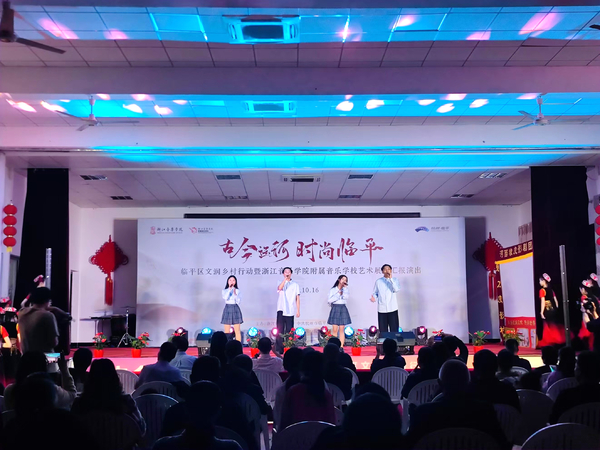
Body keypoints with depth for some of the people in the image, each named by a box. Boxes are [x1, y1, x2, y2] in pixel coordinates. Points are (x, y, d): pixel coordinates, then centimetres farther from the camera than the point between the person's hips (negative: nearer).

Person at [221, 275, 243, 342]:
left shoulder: (237, 290, 5)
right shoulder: (224, 291, 5)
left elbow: (238, 301, -3)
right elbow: (225, 298, -15)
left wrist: (235, 294, -17)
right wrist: (230, 289, -17)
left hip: (236, 309, 0)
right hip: (227, 309, 0)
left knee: (237, 331, -2)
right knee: (227, 332, -1)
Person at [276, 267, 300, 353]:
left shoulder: (295, 285, 11)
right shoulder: (280, 283, 9)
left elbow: (297, 299, 9)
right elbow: (280, 288, -16)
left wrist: (298, 310, 4)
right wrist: (285, 278, -18)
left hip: (290, 311, 1)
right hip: (281, 310, -1)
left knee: (289, 331, 2)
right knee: (280, 330, -4)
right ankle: (279, 349, -2)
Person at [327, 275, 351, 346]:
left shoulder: (345, 290, 12)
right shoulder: (333, 290, 6)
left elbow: (346, 298, -8)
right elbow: (329, 300, -6)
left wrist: (345, 288, -6)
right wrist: (338, 294, -6)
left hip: (343, 309, 2)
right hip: (335, 309, -2)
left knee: (341, 330, 0)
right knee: (335, 330, -6)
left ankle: (341, 347, 1)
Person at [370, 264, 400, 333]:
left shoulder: (395, 280, 4)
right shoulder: (378, 281, 6)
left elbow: (396, 289, -12)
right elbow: (375, 293, 10)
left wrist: (391, 279, -16)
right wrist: (374, 298, -12)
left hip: (392, 309, -1)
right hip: (382, 309, 1)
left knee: (394, 330, -1)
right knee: (383, 330, 4)